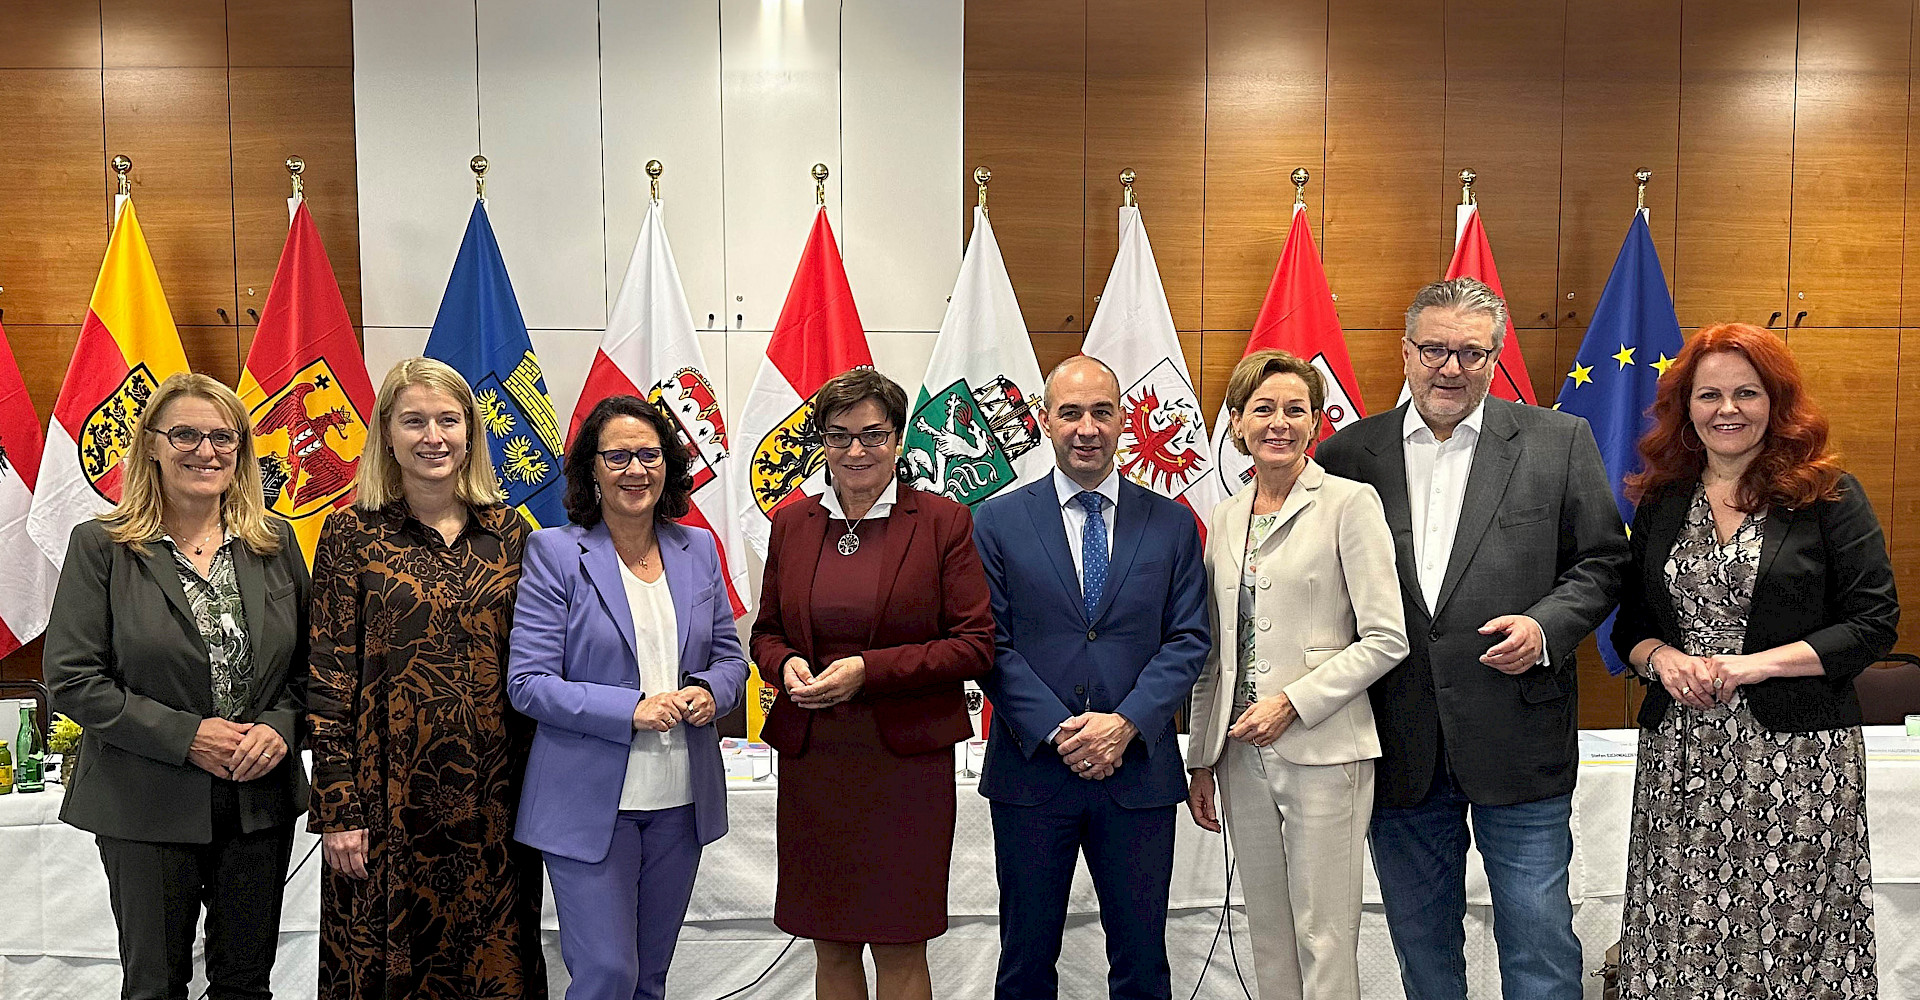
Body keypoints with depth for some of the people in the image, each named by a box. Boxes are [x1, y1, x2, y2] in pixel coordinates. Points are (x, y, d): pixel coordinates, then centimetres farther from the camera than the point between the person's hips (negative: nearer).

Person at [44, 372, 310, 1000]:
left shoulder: (274, 542, 4)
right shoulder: (101, 547, -5)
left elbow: (309, 660, 7)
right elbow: (70, 678, -10)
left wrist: (281, 726, -11)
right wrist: (185, 735, -16)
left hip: (262, 798, 3)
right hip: (149, 805, -2)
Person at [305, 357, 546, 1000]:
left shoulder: (508, 531, 6)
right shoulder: (352, 535, -2)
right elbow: (329, 680, -3)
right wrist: (337, 809, -8)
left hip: (494, 795, 3)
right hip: (391, 795, -2)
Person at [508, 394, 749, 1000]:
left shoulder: (698, 549, 7)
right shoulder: (554, 553, -7)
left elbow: (730, 657, 13)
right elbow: (528, 683, -10)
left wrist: (710, 692, -10)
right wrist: (632, 710, -21)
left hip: (681, 800, 5)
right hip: (591, 802, -4)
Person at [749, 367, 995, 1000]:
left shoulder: (943, 522, -4)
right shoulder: (792, 523, 8)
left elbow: (977, 645, -7)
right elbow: (766, 633, 16)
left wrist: (869, 670, -16)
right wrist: (786, 665, -8)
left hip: (906, 760, -3)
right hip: (810, 759, 4)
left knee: (900, 948, 5)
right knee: (831, 946, 13)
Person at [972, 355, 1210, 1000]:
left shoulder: (1172, 524, 5)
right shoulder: (998, 523, 2)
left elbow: (1188, 640, 0)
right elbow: (992, 645, -3)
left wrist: (1126, 723, -13)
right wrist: (1056, 731, -14)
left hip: (1138, 772, 1)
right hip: (1030, 774, -1)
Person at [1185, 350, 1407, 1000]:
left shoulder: (1349, 502, -5)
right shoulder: (1226, 518, 11)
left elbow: (1386, 638, -9)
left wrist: (1292, 702, -15)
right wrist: (1201, 759, 14)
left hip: (1323, 751, -5)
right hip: (1243, 753, 5)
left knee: (1325, 939, 1)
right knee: (1268, 937, 13)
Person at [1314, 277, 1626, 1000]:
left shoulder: (1559, 441, 2)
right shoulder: (1348, 454, 3)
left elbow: (1602, 561, 6)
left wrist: (1546, 626, -12)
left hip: (1519, 743, -1)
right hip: (1398, 751, 2)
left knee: (1539, 940, 6)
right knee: (1421, 941, 16)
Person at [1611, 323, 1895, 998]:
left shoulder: (1826, 495, 1)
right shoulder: (1659, 503, 11)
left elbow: (1875, 623, -3)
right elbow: (1629, 625, 15)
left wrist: (1756, 663, -14)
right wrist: (1662, 658, -7)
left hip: (1797, 759, -3)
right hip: (1679, 757, 3)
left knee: (1789, 940, -1)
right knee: (1681, 943, 2)